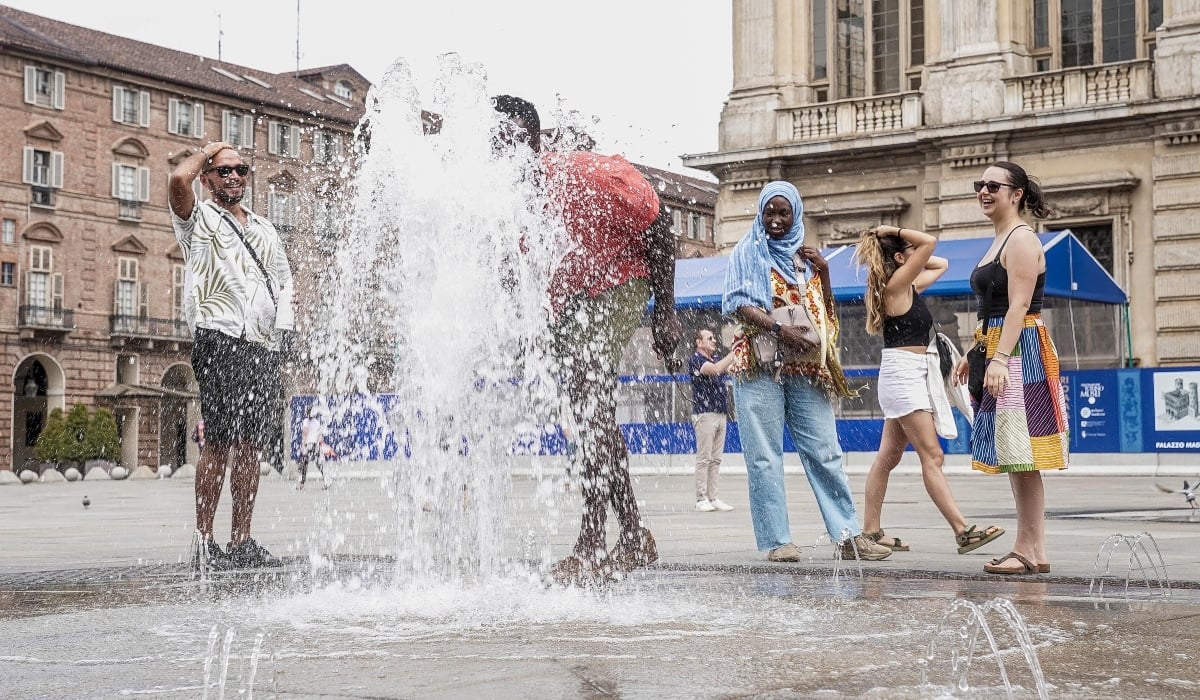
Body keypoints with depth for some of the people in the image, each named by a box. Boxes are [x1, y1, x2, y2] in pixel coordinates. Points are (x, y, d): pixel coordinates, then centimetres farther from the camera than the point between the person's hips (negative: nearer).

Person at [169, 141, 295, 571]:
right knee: (218, 443, -11)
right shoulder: (199, 219, 6)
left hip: (264, 346, 6)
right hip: (221, 341, -6)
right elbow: (179, 180, -15)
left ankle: (242, 541, 7)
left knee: (250, 446, 4)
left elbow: (284, 278, 31)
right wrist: (207, 151, 4)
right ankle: (204, 543, -8)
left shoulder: (264, 229, 24)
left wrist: (283, 314, 10)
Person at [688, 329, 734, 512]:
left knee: (716, 459, 6)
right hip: (704, 413, -7)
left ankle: (713, 498, 7)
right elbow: (715, 369, -23)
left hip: (721, 413, 7)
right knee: (704, 458, -6)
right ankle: (701, 499, -4)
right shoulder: (696, 359, -6)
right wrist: (735, 352, -21)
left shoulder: (717, 358, 18)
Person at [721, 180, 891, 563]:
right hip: (760, 364, -4)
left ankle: (848, 535, -2)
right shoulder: (747, 251, 8)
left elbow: (828, 314, 18)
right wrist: (779, 329, -19)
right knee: (765, 456, -6)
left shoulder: (806, 257, 19)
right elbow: (738, 304, -5)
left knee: (825, 452, -1)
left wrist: (823, 272, 4)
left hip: (805, 369, 4)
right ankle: (776, 540, -5)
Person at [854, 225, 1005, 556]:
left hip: (915, 375, 10)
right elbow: (930, 242, -19)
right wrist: (896, 232, -7)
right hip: (901, 372, -10)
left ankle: (871, 531, 14)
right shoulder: (896, 283, -12)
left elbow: (941, 264, 29)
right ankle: (963, 531, -14)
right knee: (932, 457, -12)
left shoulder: (910, 286, 15)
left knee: (888, 457, 10)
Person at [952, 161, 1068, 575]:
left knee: (1020, 455, -10)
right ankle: (1035, 551, 12)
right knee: (1011, 457, 9)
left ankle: (1028, 550, -8)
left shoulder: (1021, 240, -9)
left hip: (1019, 353, -10)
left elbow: (1018, 307, -18)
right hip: (998, 351, 10)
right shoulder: (999, 242, 21)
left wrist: (1000, 359, -25)